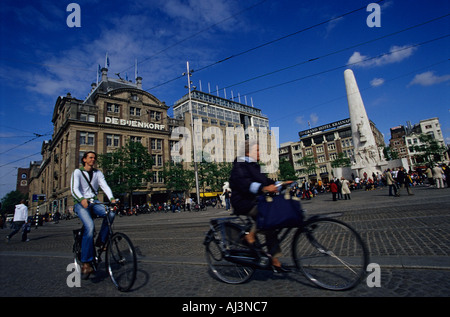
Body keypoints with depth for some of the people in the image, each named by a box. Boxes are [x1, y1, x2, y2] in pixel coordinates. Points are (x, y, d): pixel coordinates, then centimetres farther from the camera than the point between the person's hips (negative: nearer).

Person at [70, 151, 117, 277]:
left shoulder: (98, 173, 12)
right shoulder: (78, 172, 2)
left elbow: (105, 186, -2)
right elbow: (74, 189, -13)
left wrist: (112, 198, -22)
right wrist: (82, 199, -35)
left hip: (94, 202, 4)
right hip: (81, 203, -3)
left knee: (111, 213, -29)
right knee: (90, 226, -28)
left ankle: (101, 242, -10)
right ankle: (85, 264, -23)